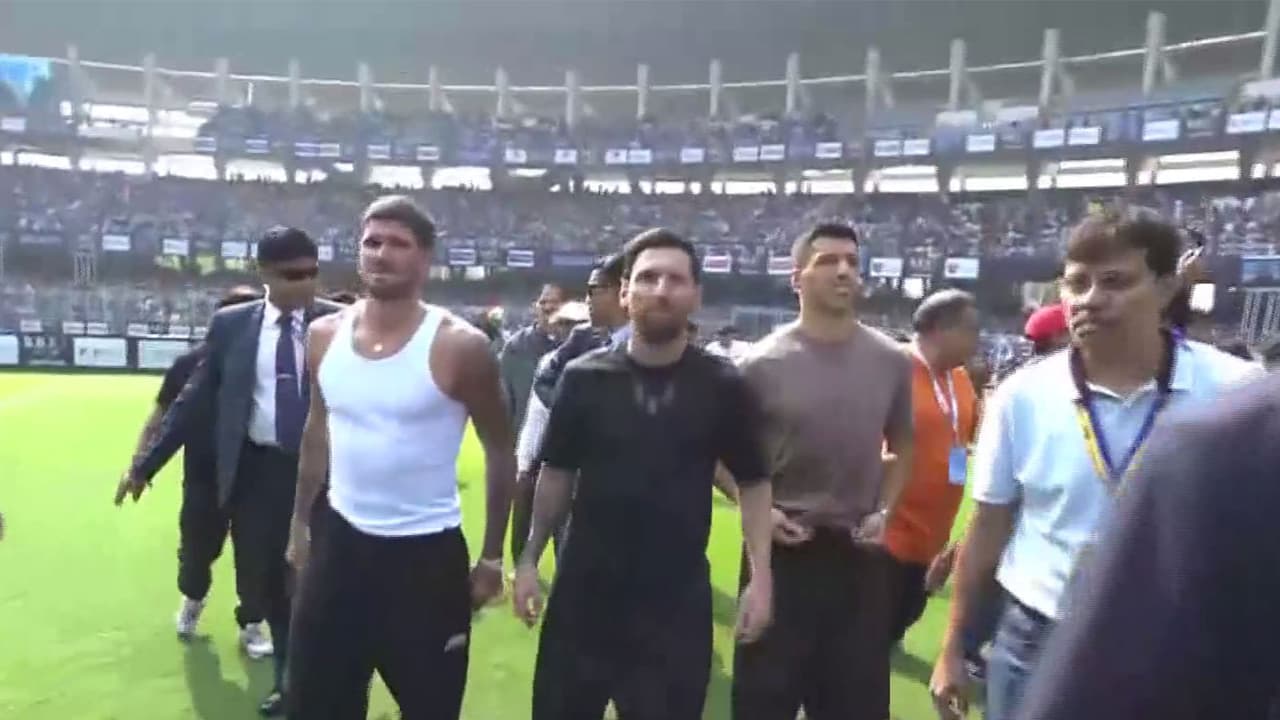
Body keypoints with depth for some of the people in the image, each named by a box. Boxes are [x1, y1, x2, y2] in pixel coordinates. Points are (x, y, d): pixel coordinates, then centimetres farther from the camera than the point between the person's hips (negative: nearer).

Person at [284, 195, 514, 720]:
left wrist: (492, 558, -3)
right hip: (340, 540, 5)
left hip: (427, 552, -4)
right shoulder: (325, 335, 0)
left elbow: (500, 451, -5)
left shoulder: (459, 346, -15)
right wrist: (300, 523, 17)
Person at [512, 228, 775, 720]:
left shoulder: (722, 387, -6)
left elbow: (753, 482, 1)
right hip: (584, 590, 1)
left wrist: (761, 577, -5)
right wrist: (529, 559, 3)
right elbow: (558, 473, 3)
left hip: (678, 597, 0)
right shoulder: (585, 377, -6)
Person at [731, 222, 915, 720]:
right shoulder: (762, 364, -9)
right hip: (782, 550, -2)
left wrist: (884, 511, 1)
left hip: (859, 552, 3)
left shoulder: (891, 362, -1)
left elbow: (903, 446, 13)